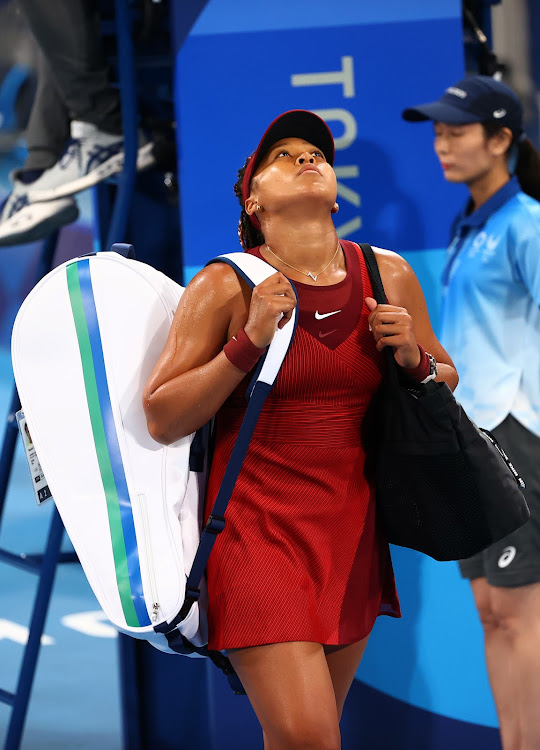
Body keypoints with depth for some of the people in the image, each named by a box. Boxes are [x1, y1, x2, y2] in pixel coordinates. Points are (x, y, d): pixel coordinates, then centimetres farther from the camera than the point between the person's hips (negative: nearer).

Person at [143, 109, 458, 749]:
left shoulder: (390, 277, 4)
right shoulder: (225, 287, -8)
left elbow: (445, 380, 17)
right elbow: (160, 420, -9)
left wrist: (412, 357, -6)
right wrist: (249, 343, -19)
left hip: (351, 529, 5)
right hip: (257, 529, -4)